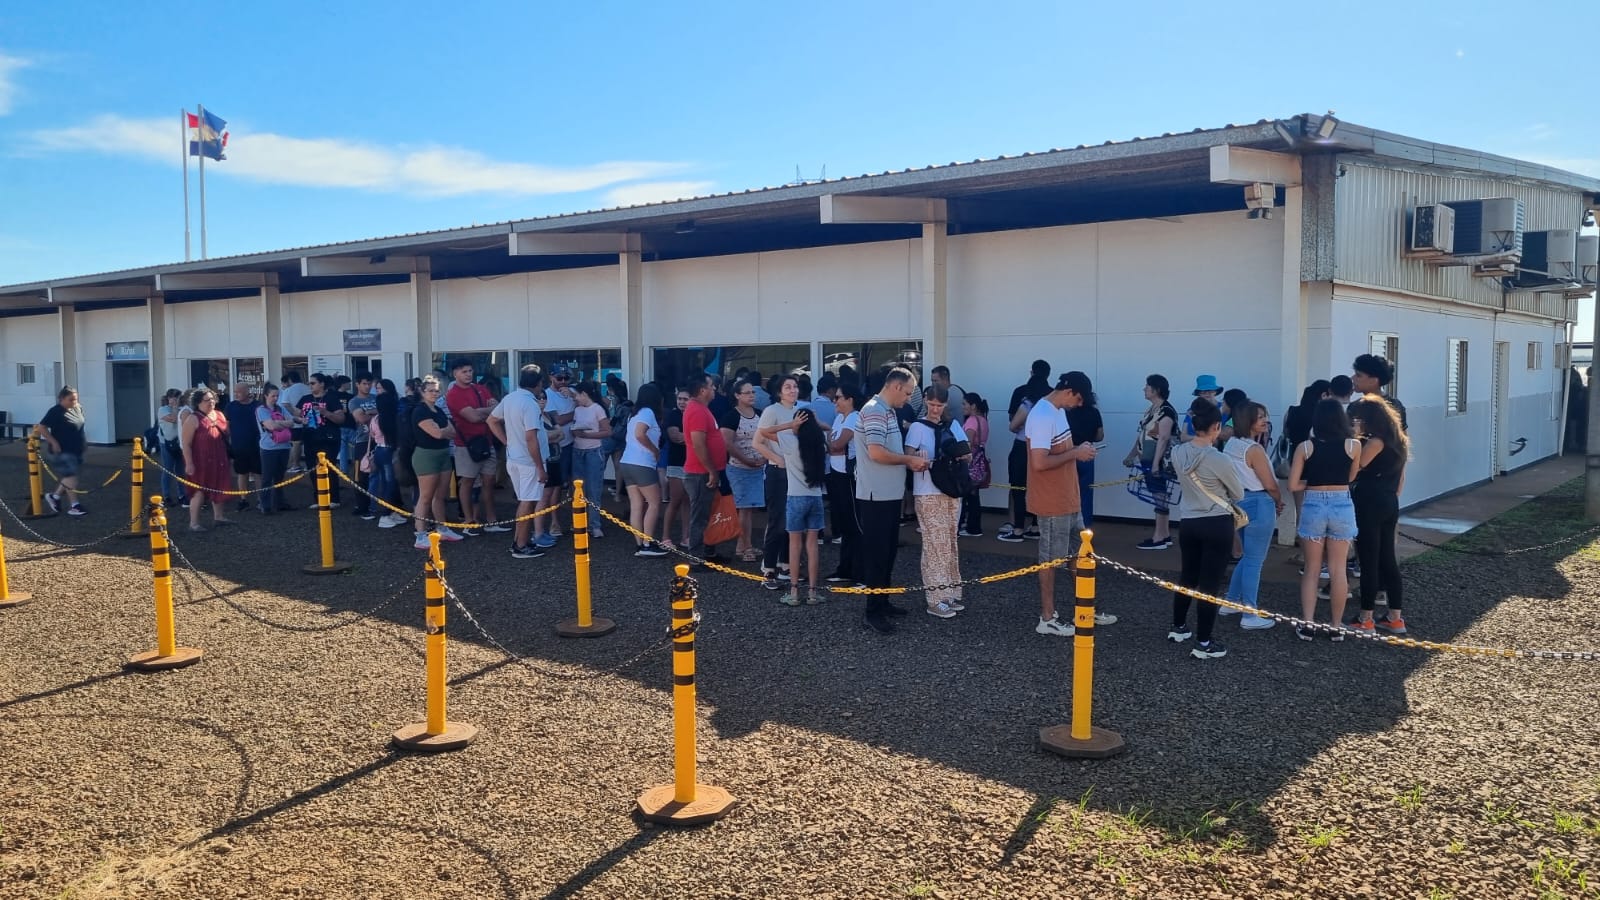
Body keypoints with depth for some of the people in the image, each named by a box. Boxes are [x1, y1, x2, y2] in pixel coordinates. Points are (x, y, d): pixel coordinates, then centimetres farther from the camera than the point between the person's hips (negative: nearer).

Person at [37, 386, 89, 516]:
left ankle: (55, 496, 33)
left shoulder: (78, 409, 6)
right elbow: (41, 428, -15)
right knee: (70, 476, -9)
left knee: (67, 477, 15)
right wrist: (53, 442, -18)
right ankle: (74, 505, -5)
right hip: (62, 450, -8)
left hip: (76, 449, 8)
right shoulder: (55, 412, -15)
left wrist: (82, 441, 16)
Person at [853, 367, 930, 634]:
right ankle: (872, 612, 1)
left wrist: (910, 462, 4)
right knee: (877, 553, -5)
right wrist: (909, 459, -14)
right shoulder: (874, 411, -16)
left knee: (888, 552, 16)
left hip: (890, 494, 10)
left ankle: (882, 602, 27)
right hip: (877, 496, -10)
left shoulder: (888, 411, 15)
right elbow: (876, 453, -25)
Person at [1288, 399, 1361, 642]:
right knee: (1338, 570, 9)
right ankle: (1336, 627, 16)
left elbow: (1293, 485, -5)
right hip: (1342, 507, 0)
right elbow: (1351, 477, 9)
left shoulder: (1305, 447, -5)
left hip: (1314, 506, 0)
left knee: (1311, 570, 11)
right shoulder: (1354, 445, -4)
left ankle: (1307, 626, 8)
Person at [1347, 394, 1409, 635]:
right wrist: (1391, 499, 22)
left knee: (1369, 561, -2)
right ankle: (1395, 618, 18)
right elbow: (1400, 479, 17)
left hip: (1370, 506, -9)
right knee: (1387, 560, 13)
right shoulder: (1397, 440, 12)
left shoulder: (1375, 441, -16)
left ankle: (1366, 620, 5)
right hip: (1389, 505, 9)